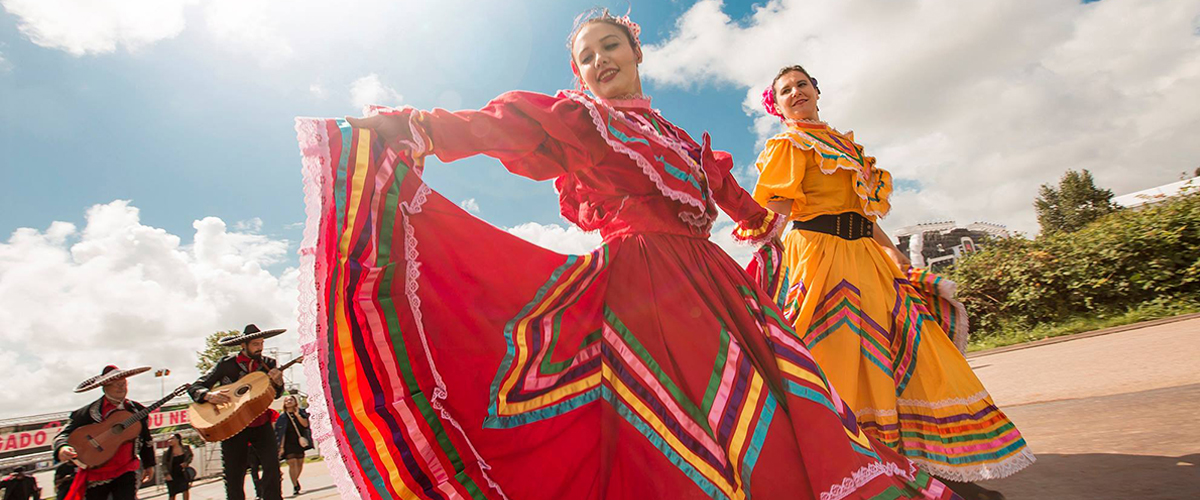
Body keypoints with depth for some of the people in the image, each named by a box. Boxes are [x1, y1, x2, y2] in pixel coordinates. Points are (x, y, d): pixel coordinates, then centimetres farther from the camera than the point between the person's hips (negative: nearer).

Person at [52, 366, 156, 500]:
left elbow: (146, 438, 15)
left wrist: (149, 464, 19)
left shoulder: (137, 410, 7)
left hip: (127, 471, 0)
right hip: (96, 473, 0)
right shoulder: (89, 412, -2)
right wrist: (62, 448, -26)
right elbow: (65, 433, -3)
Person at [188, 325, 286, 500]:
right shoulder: (226, 364, -4)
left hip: (261, 423, 1)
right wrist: (208, 395, -23)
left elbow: (274, 395, 2)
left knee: (272, 466, -12)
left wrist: (278, 382, -21)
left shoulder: (268, 363, 3)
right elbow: (195, 387, -2)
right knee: (234, 476, 5)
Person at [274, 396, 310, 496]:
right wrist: (281, 447, -6)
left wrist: (297, 414, -14)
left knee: (300, 463, 9)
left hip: (300, 442, 2)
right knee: (292, 464, -11)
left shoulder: (301, 412, 5)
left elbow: (305, 424, -8)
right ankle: (295, 486, -6)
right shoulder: (282, 417, 2)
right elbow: (280, 434, 0)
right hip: (289, 444, -2)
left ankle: (296, 480, 33)